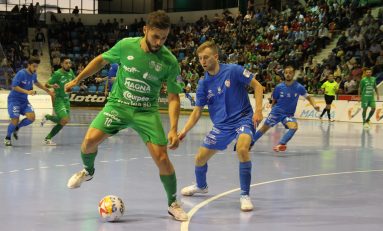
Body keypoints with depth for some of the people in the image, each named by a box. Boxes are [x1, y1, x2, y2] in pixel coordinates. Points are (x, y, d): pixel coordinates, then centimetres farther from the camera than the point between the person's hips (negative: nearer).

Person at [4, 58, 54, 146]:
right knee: (15, 120, -12)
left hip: (24, 100, 7)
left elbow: (36, 83, 25)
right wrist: (27, 92, -31)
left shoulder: (33, 75, 3)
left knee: (32, 117, -11)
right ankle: (7, 138, 14)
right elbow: (14, 87, -23)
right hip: (14, 99, -7)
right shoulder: (21, 73, -20)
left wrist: (48, 91, 28)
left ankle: (16, 128, 15)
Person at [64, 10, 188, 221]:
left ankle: (173, 204, 10)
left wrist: (173, 129, -18)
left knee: (161, 157, -12)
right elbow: (101, 60, 8)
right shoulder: (126, 45, -11)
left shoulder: (169, 61, -14)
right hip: (118, 104, 1)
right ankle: (87, 171, 18)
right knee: (90, 139, -17)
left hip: (146, 111, -1)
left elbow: (173, 97, -8)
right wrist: (76, 80, 9)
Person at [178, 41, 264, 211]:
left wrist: (258, 111, -16)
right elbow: (197, 111, 4)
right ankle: (201, 186, 42)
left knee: (242, 149, -34)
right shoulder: (204, 84, 1)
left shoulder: (233, 70, -11)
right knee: (200, 158, 7)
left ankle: (245, 195, -19)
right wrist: (184, 131, -10)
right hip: (221, 125, 5)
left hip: (243, 118, -5)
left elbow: (257, 86, -6)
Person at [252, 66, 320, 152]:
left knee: (294, 127, -29)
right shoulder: (279, 87, -8)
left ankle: (280, 144, -29)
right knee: (264, 128, 5)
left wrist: (314, 105, -16)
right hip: (276, 111, 0)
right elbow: (274, 101, 7)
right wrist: (273, 109, 9)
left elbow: (308, 97, -1)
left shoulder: (299, 87, -10)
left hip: (289, 114, 0)